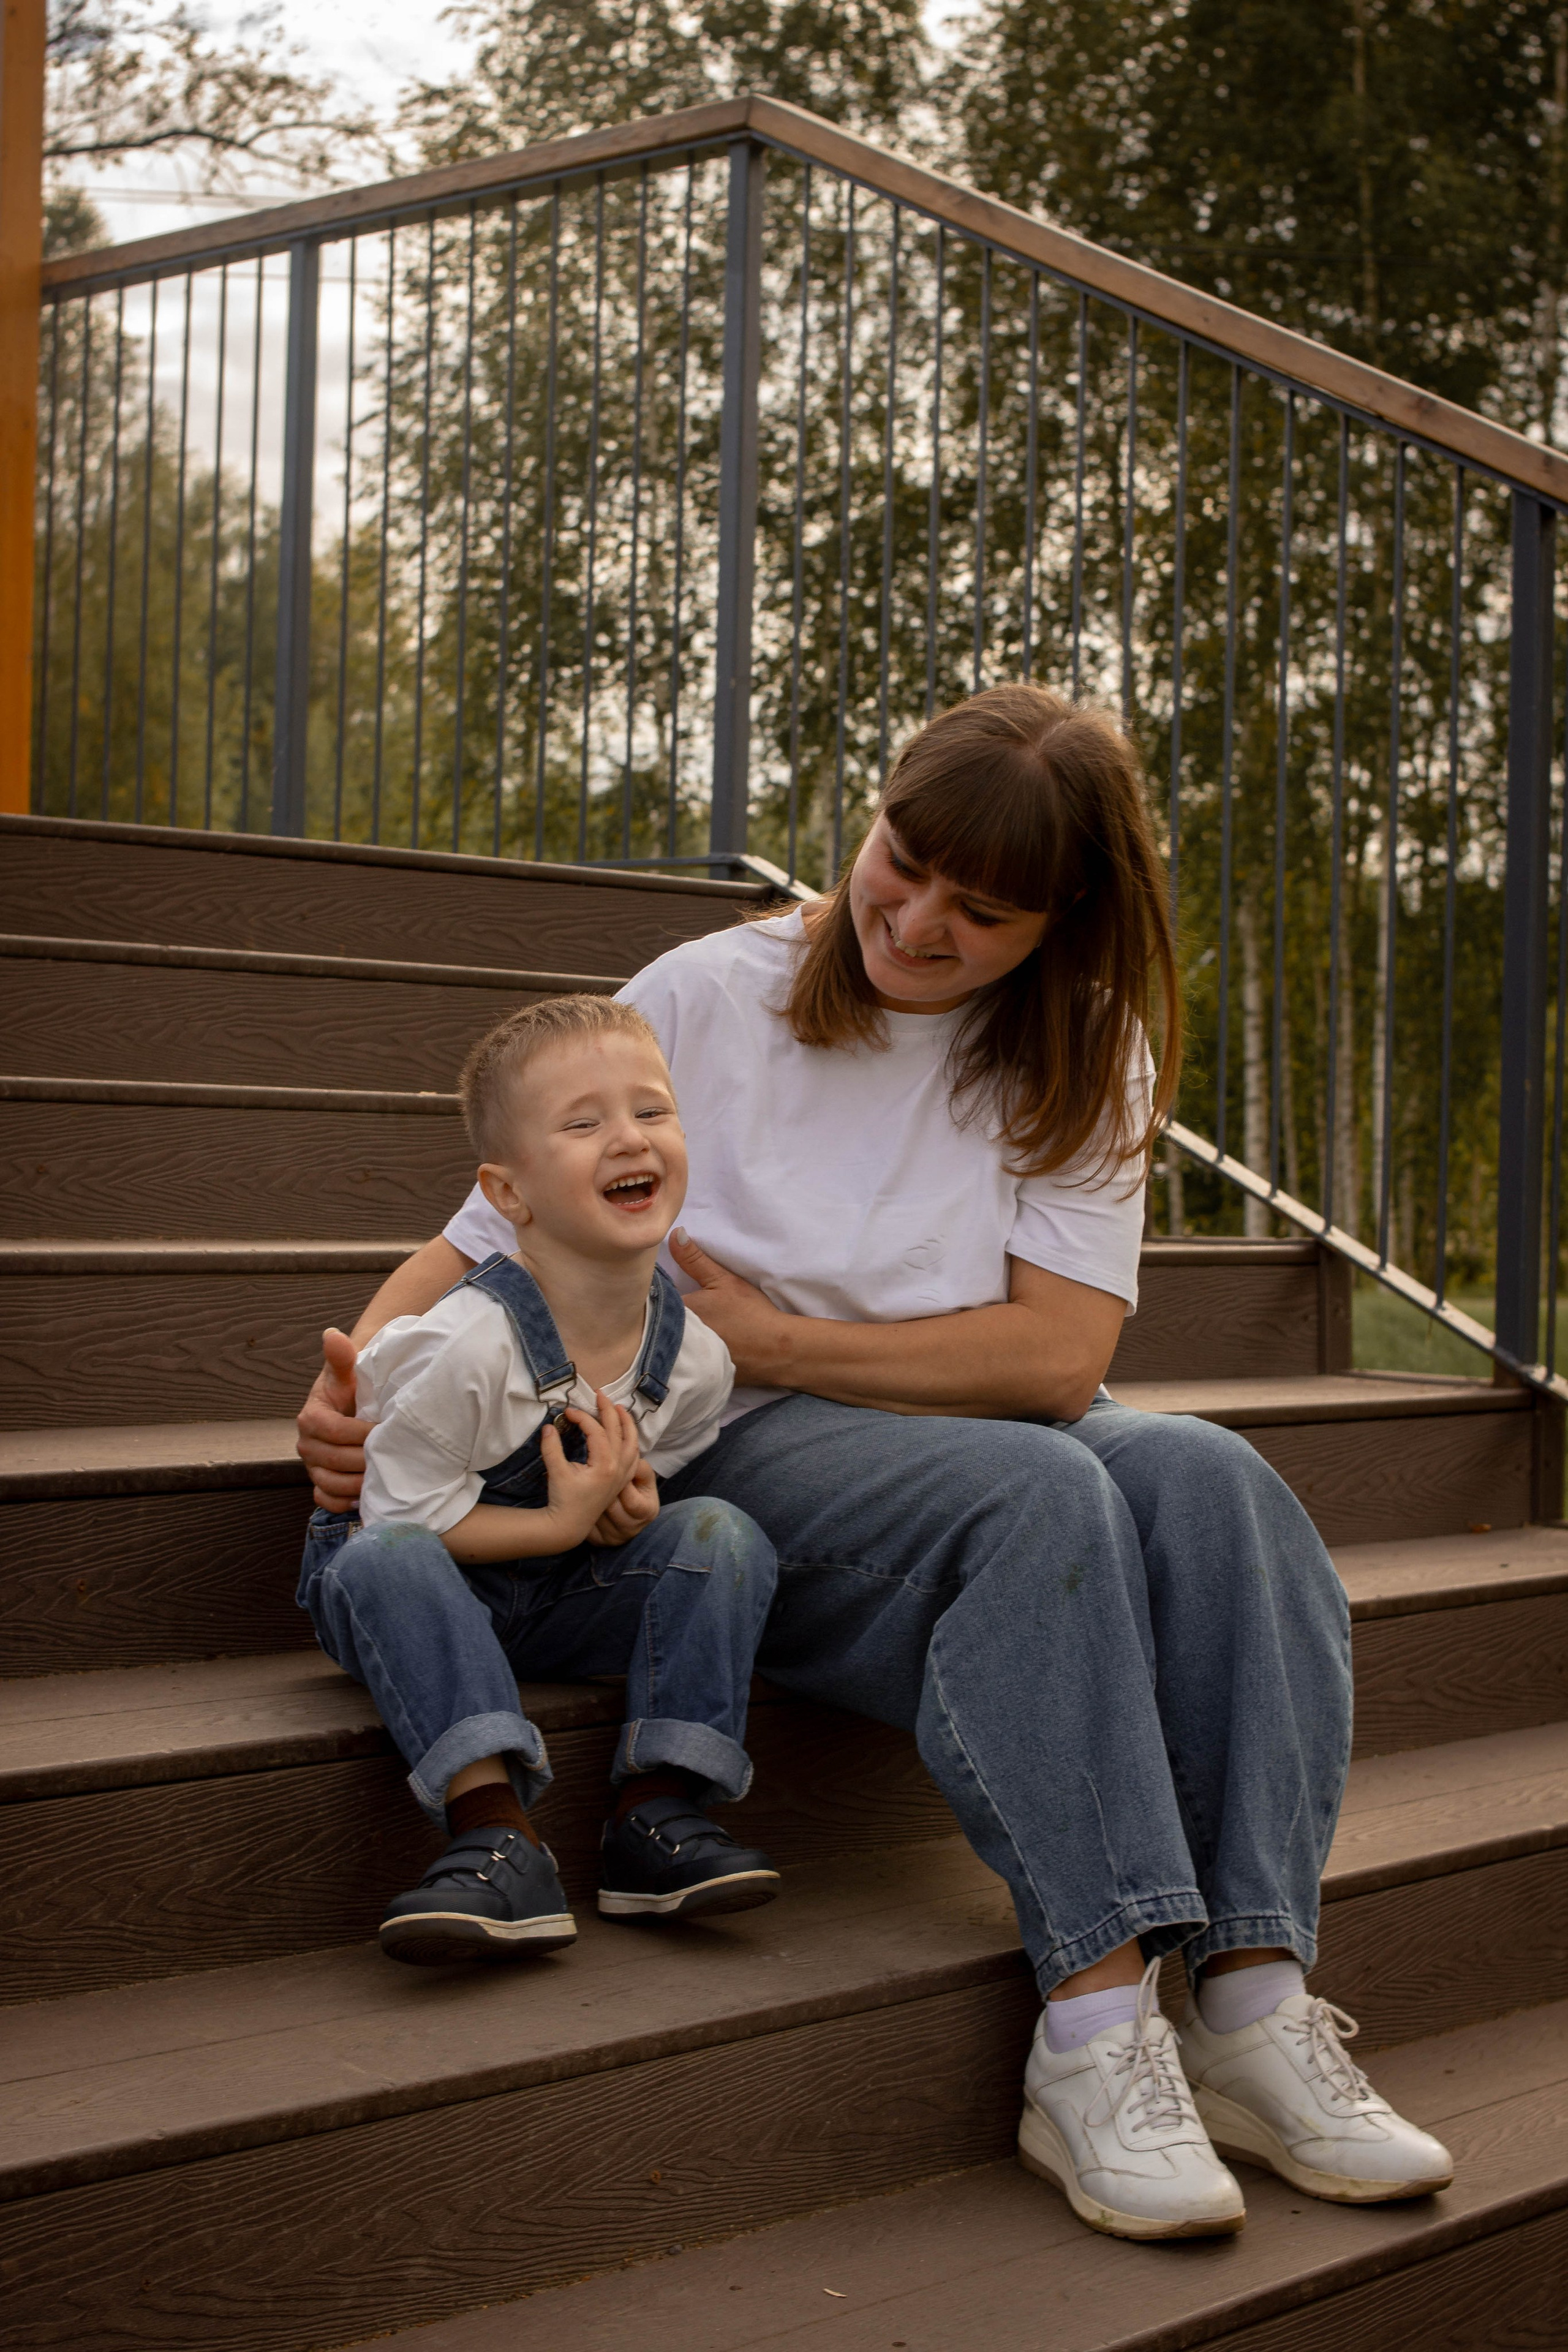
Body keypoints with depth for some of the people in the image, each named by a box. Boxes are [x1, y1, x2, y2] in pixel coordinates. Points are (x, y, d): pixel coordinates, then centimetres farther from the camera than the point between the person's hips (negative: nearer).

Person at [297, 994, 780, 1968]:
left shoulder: (695, 1355, -10)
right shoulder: (464, 1348, -28)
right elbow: (397, 1515, -23)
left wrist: (634, 1504, -17)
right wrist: (563, 1521, -25)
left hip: (572, 1597, 4)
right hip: (434, 1587, -4)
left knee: (722, 1533, -16)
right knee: (383, 1560, -35)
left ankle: (658, 1813, -19)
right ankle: (496, 1832, -40)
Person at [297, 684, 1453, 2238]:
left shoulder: (1084, 1059, 6)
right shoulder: (708, 999, 0)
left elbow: (1056, 1354, -7)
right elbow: (492, 1241, 1)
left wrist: (774, 1339, -12)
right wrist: (355, 1380, -18)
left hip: (978, 1428, 3)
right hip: (736, 1465, -3)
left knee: (1207, 1480, -28)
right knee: (1041, 1497, -33)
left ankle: (1255, 2011, -29)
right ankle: (1093, 2035, -36)